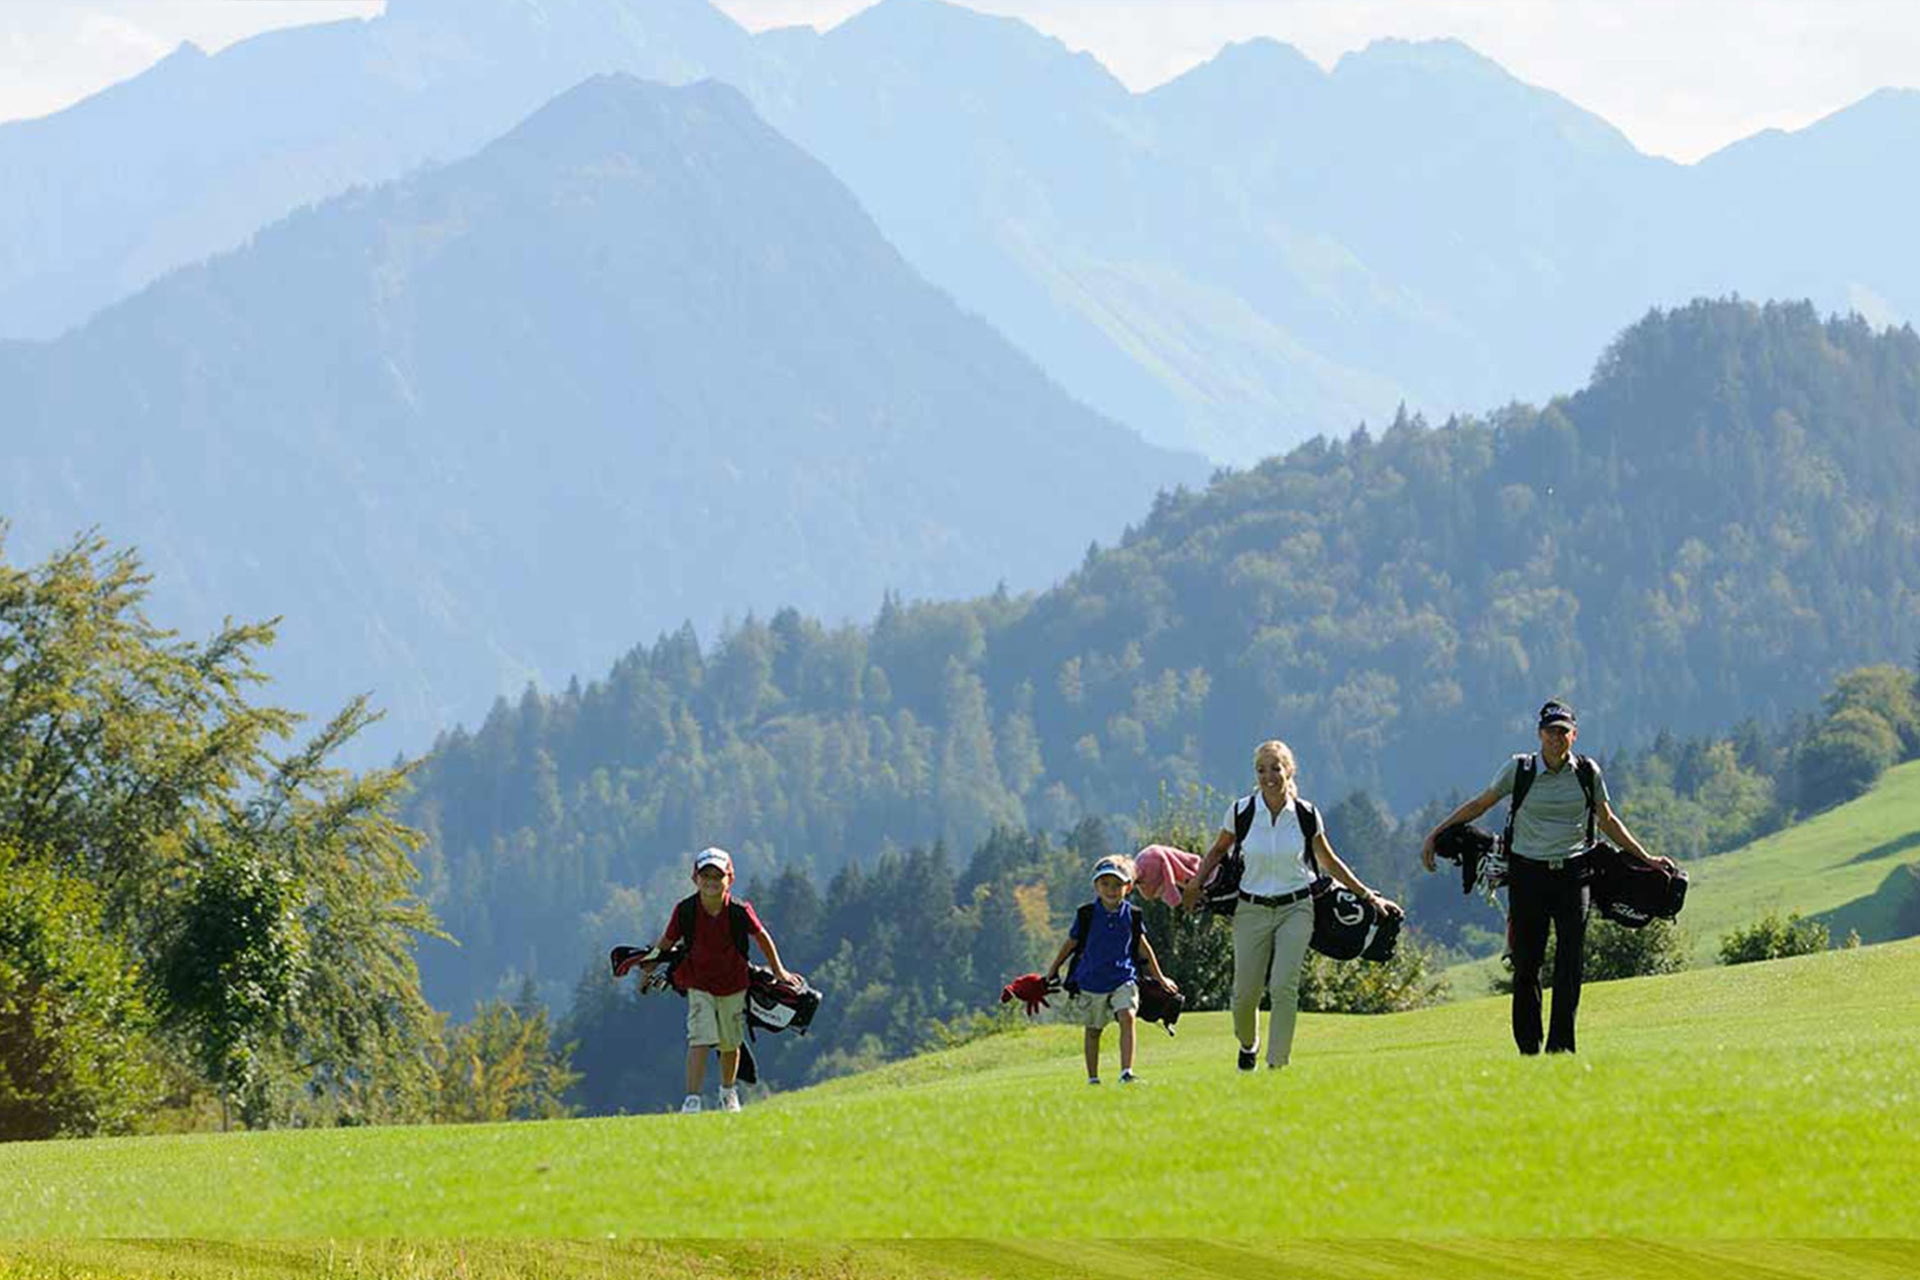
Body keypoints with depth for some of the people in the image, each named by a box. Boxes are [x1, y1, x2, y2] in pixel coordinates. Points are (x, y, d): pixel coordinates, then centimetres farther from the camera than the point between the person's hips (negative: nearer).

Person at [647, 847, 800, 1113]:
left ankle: (728, 1091, 40)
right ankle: (692, 1101, -16)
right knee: (699, 1040, -15)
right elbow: (665, 943, -2)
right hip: (699, 985, -1)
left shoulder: (740, 911, -18)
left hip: (733, 985, 1)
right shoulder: (685, 911, -17)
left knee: (730, 1043, 15)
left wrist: (778, 971, 8)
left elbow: (762, 937, -1)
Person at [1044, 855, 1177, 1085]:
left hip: (1123, 978, 0)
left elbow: (1143, 947, 14)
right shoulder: (1086, 915, -4)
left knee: (1128, 1017, -21)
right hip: (1090, 981, 0)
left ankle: (1126, 1072, -23)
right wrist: (1053, 971, 15)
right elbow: (1071, 943, 8)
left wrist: (1159, 978, 20)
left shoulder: (1131, 915, 1)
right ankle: (1092, 1078, 24)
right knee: (1093, 1029, 12)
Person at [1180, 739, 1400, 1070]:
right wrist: (1195, 884, 1)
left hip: (1295, 909, -1)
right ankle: (1248, 1046, 31)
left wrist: (1367, 896, 11)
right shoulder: (1241, 812, -5)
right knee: (1246, 992, -1)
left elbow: (1329, 862, 11)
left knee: (1284, 986, -17)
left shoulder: (1305, 815, -4)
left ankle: (1278, 1064, -11)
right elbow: (1219, 850, 14)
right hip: (1252, 909, 1)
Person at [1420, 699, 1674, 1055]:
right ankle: (1528, 1049, 7)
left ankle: (1561, 1049, -8)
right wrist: (1435, 835, 7)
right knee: (1526, 965, -1)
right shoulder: (1519, 770, 1)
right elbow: (1479, 805, 11)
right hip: (1528, 874, -1)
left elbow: (1607, 821, 20)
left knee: (1570, 965, -9)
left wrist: (1646, 859, 21)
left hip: (1572, 875, 1)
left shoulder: (1587, 773, 6)